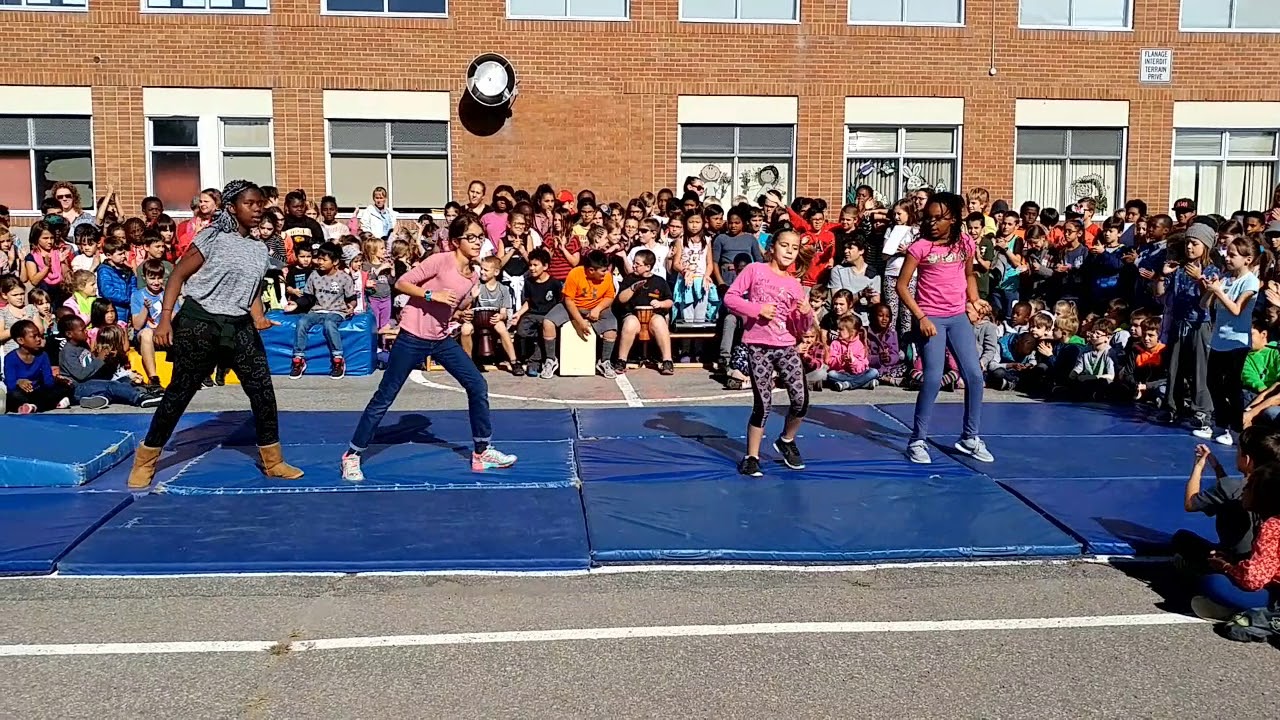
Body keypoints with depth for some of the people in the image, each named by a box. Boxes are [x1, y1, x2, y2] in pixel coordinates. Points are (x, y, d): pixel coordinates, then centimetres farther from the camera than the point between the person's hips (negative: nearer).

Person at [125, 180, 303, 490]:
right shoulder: (213, 238, -6)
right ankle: (145, 461, 17)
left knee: (262, 389, 0)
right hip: (199, 323, -5)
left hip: (240, 327, 5)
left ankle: (273, 461, 13)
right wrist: (165, 318, -15)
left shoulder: (260, 250, 11)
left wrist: (259, 317, -2)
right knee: (180, 391, 2)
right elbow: (178, 275, -7)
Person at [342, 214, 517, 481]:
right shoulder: (441, 260, -15)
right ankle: (352, 455, 13)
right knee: (384, 397, 0)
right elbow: (402, 283, -17)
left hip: (442, 339, 7)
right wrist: (432, 294, -28)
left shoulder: (473, 276, 6)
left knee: (478, 386, 0)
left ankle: (482, 451, 13)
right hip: (413, 338, -7)